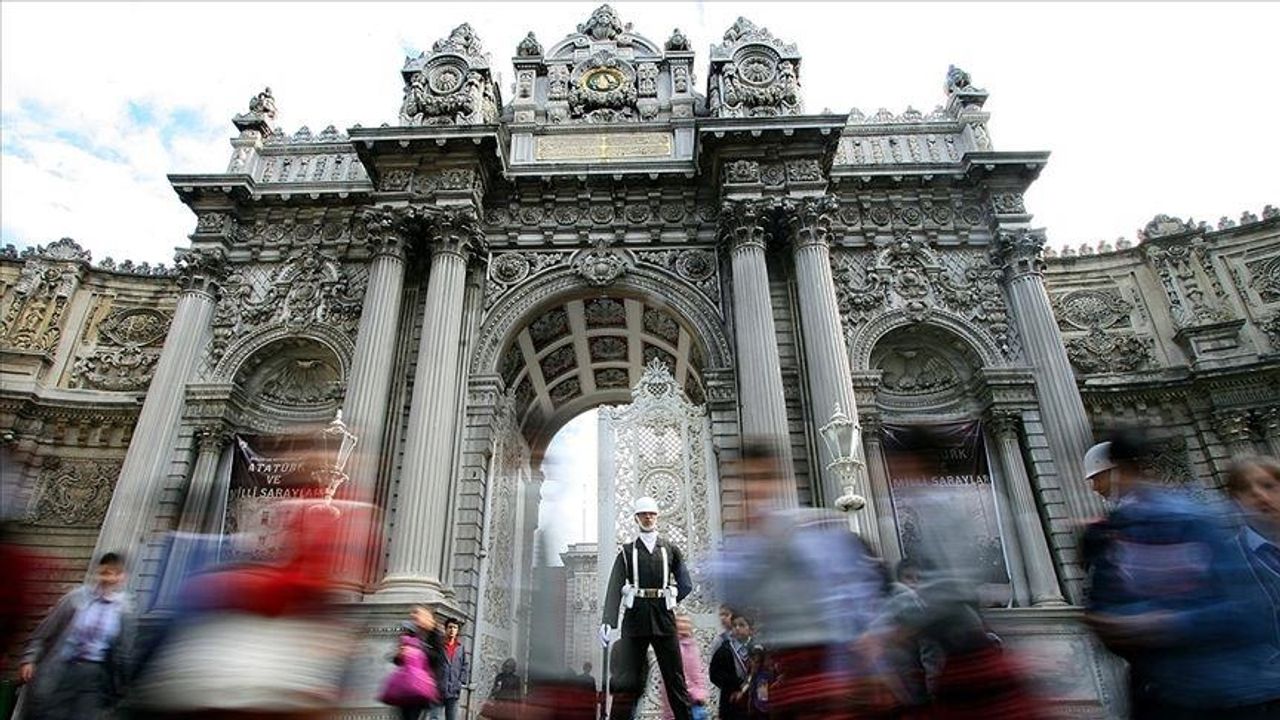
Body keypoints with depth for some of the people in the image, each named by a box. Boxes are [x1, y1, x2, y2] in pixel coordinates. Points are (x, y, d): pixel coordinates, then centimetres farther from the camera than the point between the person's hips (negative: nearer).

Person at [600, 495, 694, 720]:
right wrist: (608, 622, -18)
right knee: (626, 681, -2)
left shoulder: (671, 550, 11)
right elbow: (615, 588, -6)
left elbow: (686, 585, 13)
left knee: (676, 680, 3)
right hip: (634, 621, -1)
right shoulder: (626, 551, 6)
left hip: (664, 619, 1)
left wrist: (668, 601, 5)